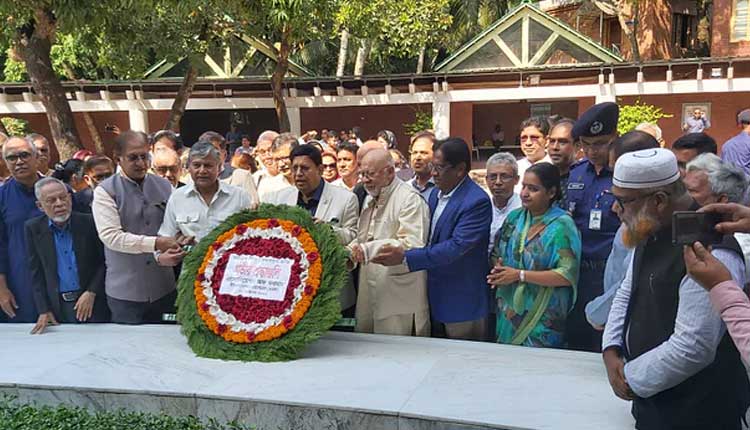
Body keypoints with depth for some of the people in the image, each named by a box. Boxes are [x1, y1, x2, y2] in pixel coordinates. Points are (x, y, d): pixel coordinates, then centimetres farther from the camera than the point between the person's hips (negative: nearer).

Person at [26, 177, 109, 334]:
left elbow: (104, 261, 0)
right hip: (57, 306, 1)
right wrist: (44, 311, -1)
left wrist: (91, 293, -11)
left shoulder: (89, 222, -6)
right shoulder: (33, 228, 1)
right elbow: (36, 272, 4)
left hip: (93, 303, -1)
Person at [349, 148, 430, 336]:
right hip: (368, 295, 8)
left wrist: (367, 251, -28)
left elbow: (412, 245, -24)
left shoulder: (410, 199, -12)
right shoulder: (370, 199, 17)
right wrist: (349, 251, 1)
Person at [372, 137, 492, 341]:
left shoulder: (477, 201, -19)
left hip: (462, 304, -8)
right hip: (435, 300, 8)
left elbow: (456, 246, -26)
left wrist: (406, 257, -29)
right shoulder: (436, 194, 9)